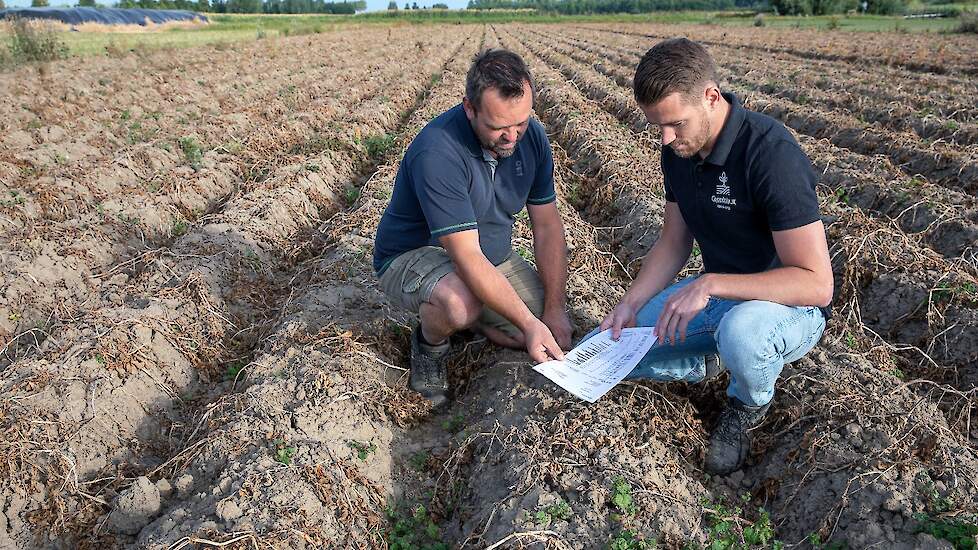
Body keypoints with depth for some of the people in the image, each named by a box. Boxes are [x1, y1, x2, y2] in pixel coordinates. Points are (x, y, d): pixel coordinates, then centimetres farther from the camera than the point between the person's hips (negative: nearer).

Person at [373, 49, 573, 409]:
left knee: (554, 334, -8)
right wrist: (528, 323, -36)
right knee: (460, 304, -39)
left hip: (493, 254, 6)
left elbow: (547, 225, -4)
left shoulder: (531, 137, -10)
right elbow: (467, 258, -34)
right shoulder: (438, 152, -32)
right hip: (414, 254, -6)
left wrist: (555, 309, -11)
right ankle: (430, 344, -3)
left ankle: (471, 317, 17)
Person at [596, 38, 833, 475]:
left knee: (740, 332, -42)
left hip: (790, 306, -6)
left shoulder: (772, 154, -29)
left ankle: (749, 403, -5)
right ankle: (711, 361, 14)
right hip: (717, 297, 6)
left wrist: (711, 284, -35)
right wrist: (630, 304, -9)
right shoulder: (679, 149, -5)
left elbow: (816, 284, -30)